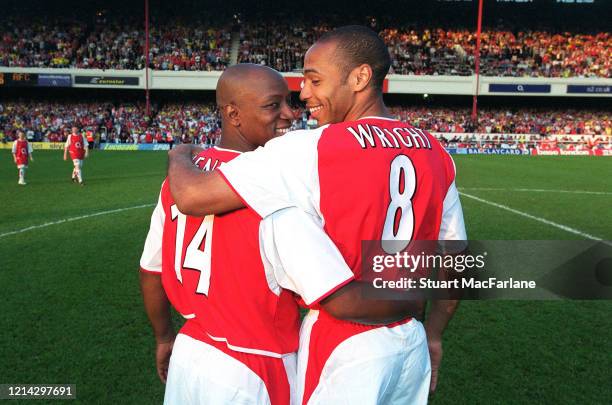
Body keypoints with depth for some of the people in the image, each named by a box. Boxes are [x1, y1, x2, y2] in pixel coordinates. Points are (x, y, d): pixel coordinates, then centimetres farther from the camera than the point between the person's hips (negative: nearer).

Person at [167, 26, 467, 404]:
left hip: (343, 351, -6)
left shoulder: (311, 150, -19)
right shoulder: (435, 153, 1)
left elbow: (193, 197, -20)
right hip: (412, 344, 6)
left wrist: (180, 156, 2)